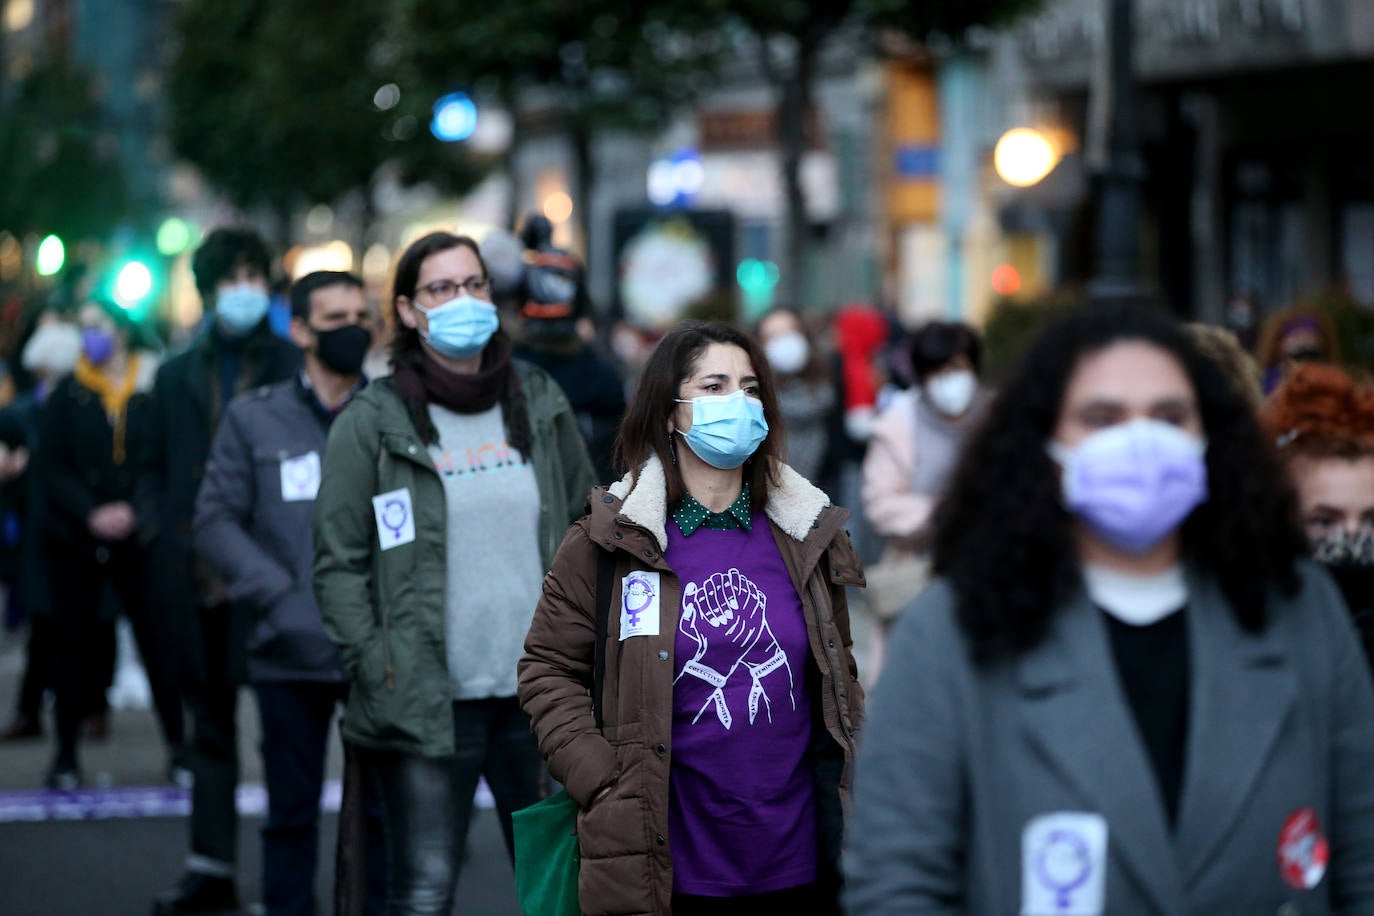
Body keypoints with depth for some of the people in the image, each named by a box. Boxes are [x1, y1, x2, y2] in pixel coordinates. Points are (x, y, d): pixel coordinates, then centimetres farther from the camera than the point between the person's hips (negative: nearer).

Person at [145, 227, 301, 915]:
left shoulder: (297, 370, 2)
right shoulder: (178, 376, 13)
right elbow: (154, 467, 17)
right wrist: (159, 530, 2)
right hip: (198, 581, 4)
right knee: (211, 725, 10)